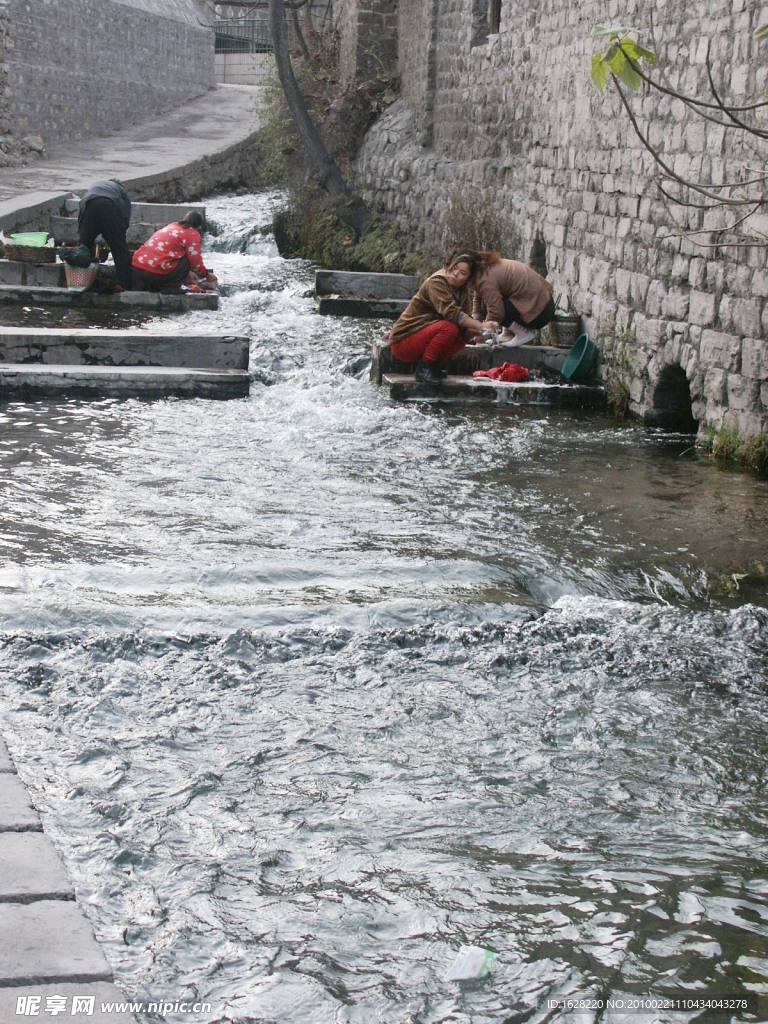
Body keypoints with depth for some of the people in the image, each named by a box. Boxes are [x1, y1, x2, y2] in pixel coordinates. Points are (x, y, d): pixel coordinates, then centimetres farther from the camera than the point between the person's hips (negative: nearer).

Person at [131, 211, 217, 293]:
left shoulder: (172, 226, 25)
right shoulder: (193, 234, 1)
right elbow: (196, 261, -1)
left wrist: (188, 272, 45)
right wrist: (206, 274, 18)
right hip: (157, 273, -7)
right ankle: (170, 287, 1)